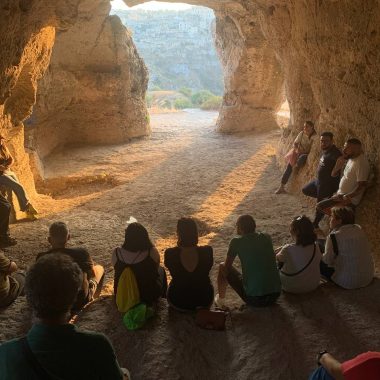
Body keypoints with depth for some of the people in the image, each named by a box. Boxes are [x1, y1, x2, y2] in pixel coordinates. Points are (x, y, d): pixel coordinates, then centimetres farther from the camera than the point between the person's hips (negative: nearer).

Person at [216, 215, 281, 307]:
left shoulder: (236, 241, -5)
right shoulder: (267, 238, 7)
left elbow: (227, 266, 7)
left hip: (253, 299, -4)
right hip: (275, 296, 4)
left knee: (222, 267, 15)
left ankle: (220, 299, 31)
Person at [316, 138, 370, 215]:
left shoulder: (361, 163, -22)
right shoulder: (350, 158, 7)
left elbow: (362, 187, -26)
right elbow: (333, 174, 11)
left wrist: (345, 197, -28)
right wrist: (339, 163, -7)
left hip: (349, 200, -10)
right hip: (340, 195, 10)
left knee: (320, 206, -18)